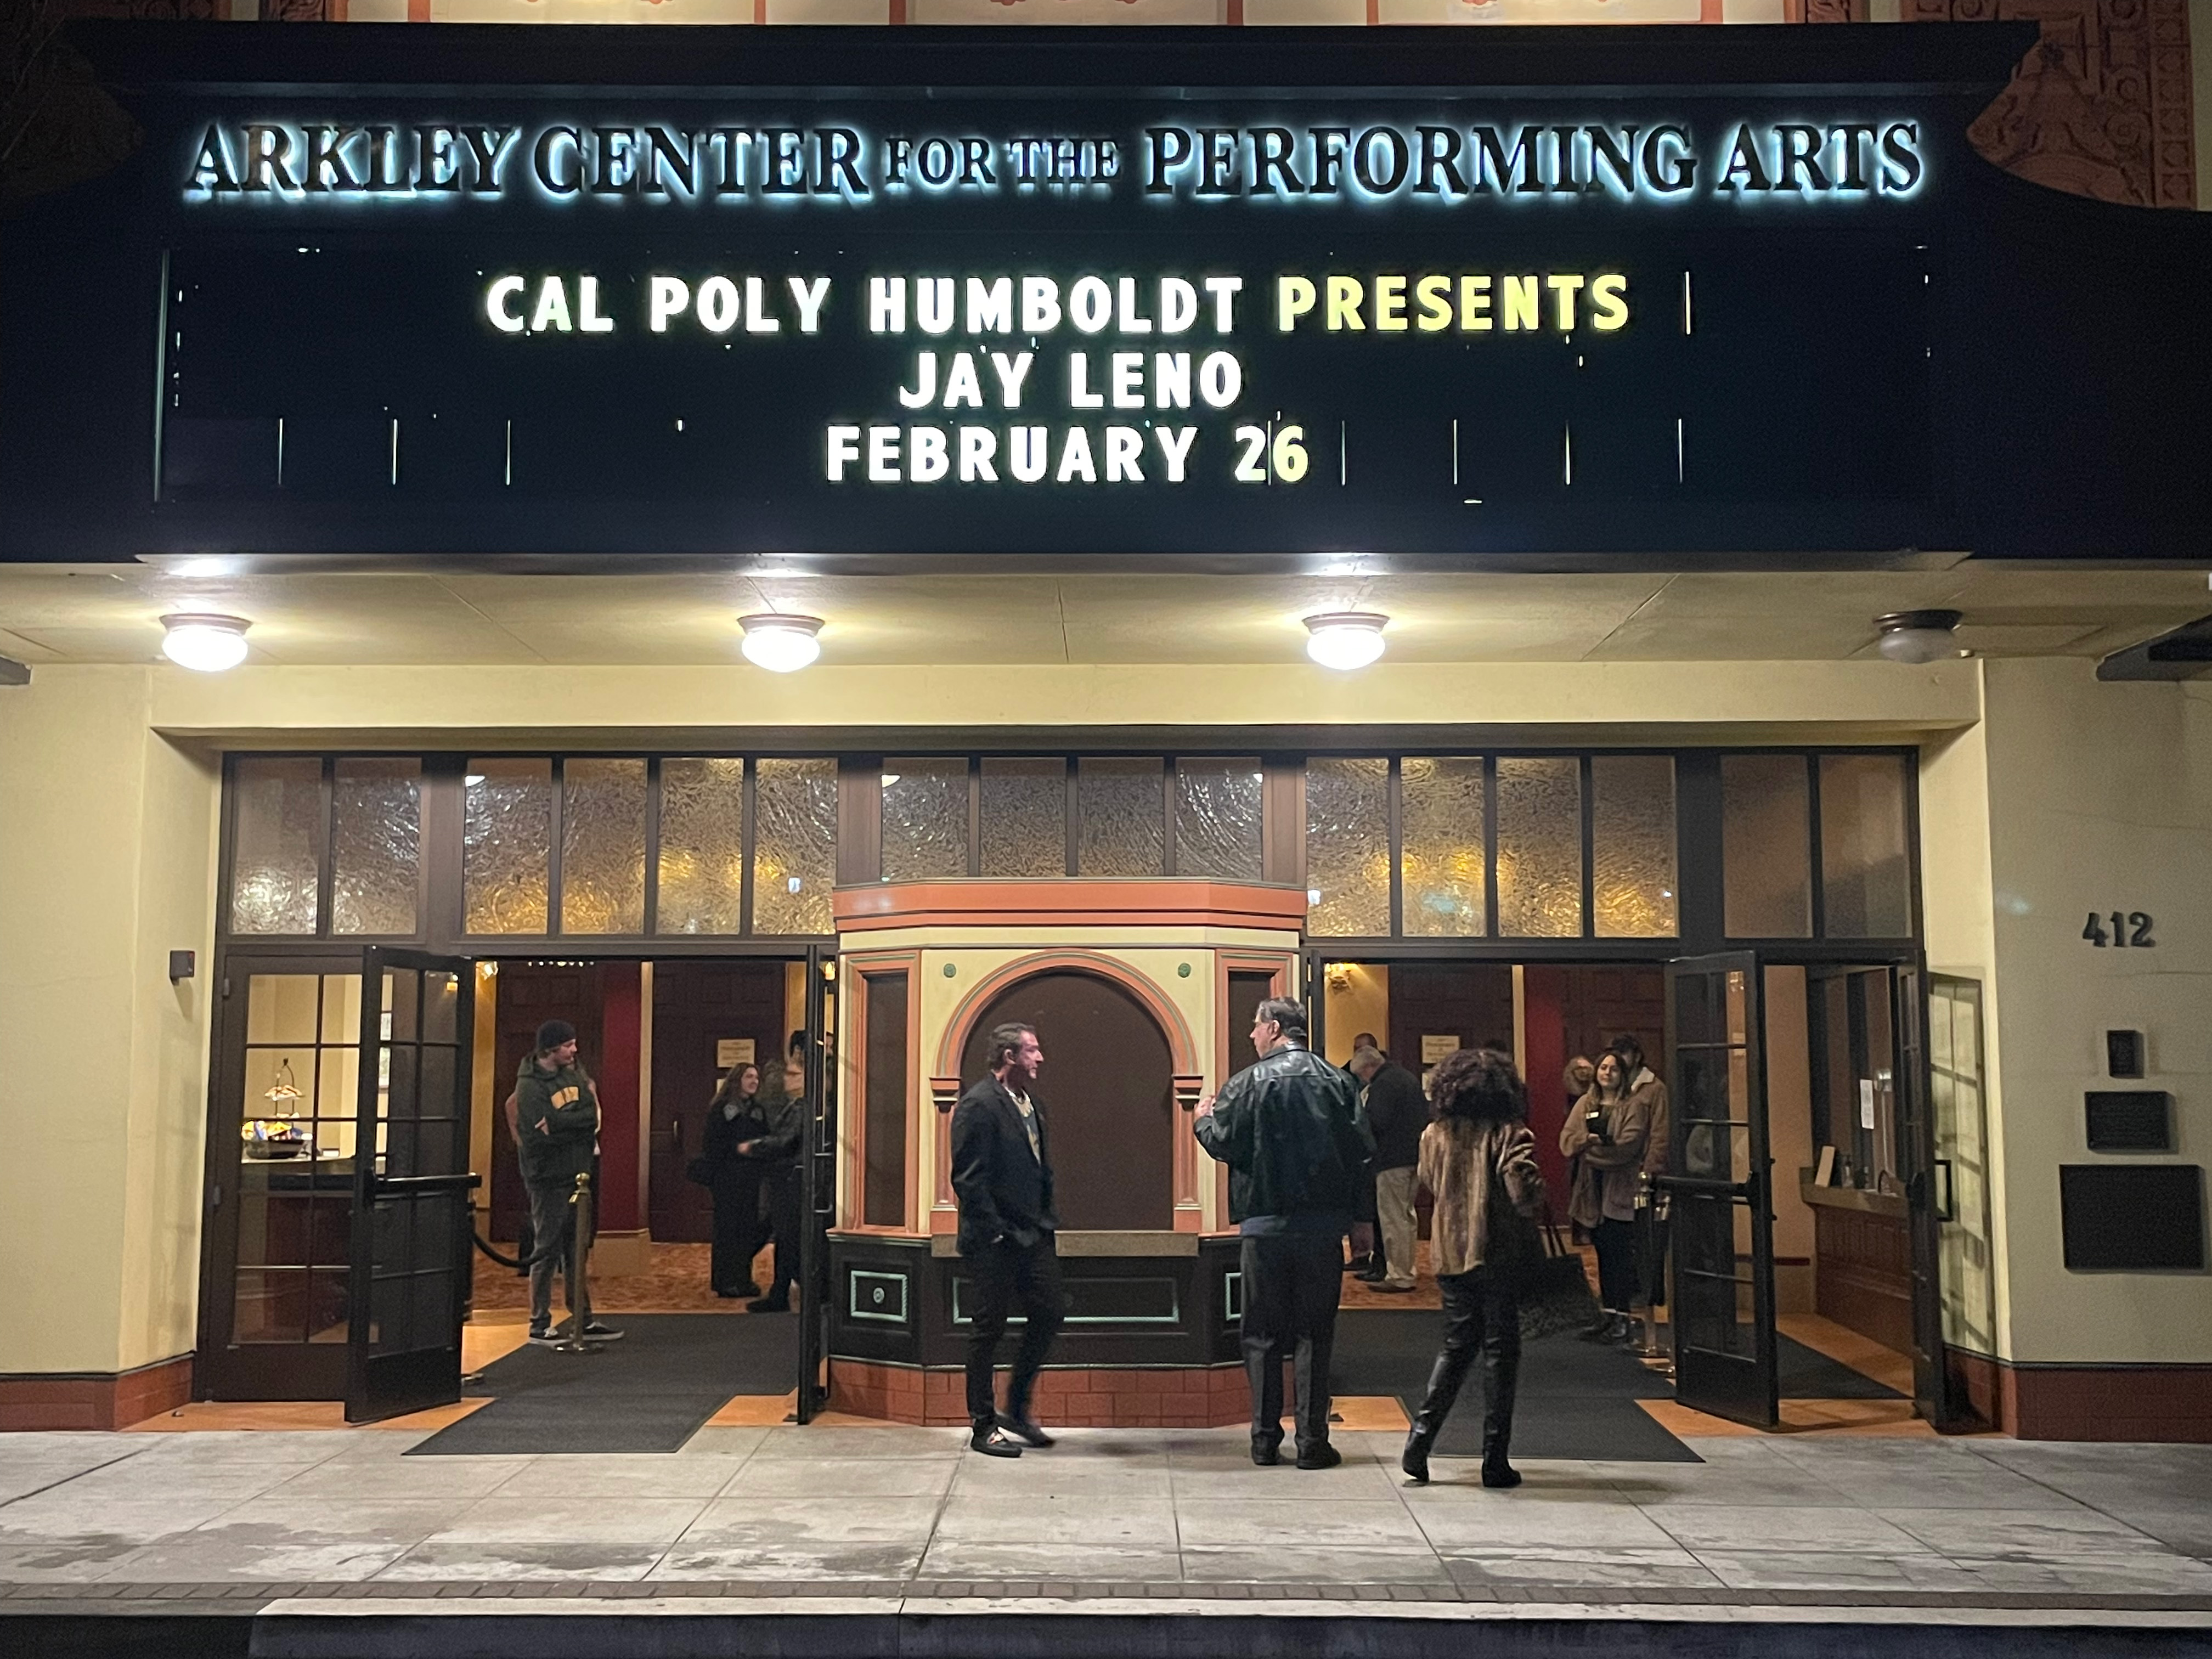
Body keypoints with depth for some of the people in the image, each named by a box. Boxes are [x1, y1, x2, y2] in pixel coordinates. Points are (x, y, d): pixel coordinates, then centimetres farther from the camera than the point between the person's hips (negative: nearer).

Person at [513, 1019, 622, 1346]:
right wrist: (579, 1123, -10)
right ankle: (540, 1324, 6)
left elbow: (593, 1115, -1)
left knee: (577, 1248, 12)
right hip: (548, 1179, -7)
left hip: (577, 1174, 7)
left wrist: (560, 1123, -16)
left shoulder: (575, 1072, 9)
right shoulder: (530, 1085, -12)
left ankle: (581, 1318, 19)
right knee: (548, 1251, -2)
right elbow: (543, 1135, -20)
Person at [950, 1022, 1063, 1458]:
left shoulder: (1032, 1104, 13)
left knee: (1047, 1316, 9)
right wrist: (994, 1232, -18)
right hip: (996, 1241, -8)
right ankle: (982, 1426, 12)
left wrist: (1047, 1220, 12)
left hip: (1035, 1236, 8)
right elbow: (967, 1177, -18)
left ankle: (1017, 1409, 25)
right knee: (989, 1327, 2)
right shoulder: (979, 1104, -15)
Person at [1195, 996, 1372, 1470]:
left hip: (1265, 1224, -1)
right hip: (1324, 1220, 2)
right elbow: (1363, 1146, -2)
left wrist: (1203, 1119, 12)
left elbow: (1223, 1143, -8)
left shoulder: (1248, 1083, -7)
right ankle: (1312, 1443, 6)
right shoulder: (1335, 1080, 0)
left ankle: (1265, 1440, 10)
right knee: (1314, 1333, 7)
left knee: (1263, 1335, 8)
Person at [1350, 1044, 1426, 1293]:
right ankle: (1406, 1271, 25)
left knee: (1392, 1219, -4)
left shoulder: (1382, 1085, -15)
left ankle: (1398, 1277, -2)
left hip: (1392, 1160, -10)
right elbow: (1425, 1115, 20)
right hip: (1415, 1156, 10)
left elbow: (1377, 1123, -21)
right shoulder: (1409, 1077, 15)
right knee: (1407, 1216, 17)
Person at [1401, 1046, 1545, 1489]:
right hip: (1496, 1254, -4)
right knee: (1500, 1351, 6)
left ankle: (1420, 1440, 5)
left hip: (1449, 1256, 4)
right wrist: (1537, 1191, 1)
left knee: (1456, 1345, 16)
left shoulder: (1434, 1135, 2)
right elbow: (1525, 1197, -20)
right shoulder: (1509, 1135, -12)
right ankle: (1495, 1461, 9)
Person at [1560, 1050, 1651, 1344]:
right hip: (1593, 1189, 6)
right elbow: (1566, 1140, 5)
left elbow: (1629, 1145, -15)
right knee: (1604, 1254, 12)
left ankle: (1622, 1318, -2)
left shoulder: (1634, 1105, -2)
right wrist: (1589, 1139, -16)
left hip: (1621, 1189, -6)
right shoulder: (1584, 1105, 15)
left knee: (1621, 1255, -5)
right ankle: (1608, 1313, 19)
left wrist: (1589, 1150, -10)